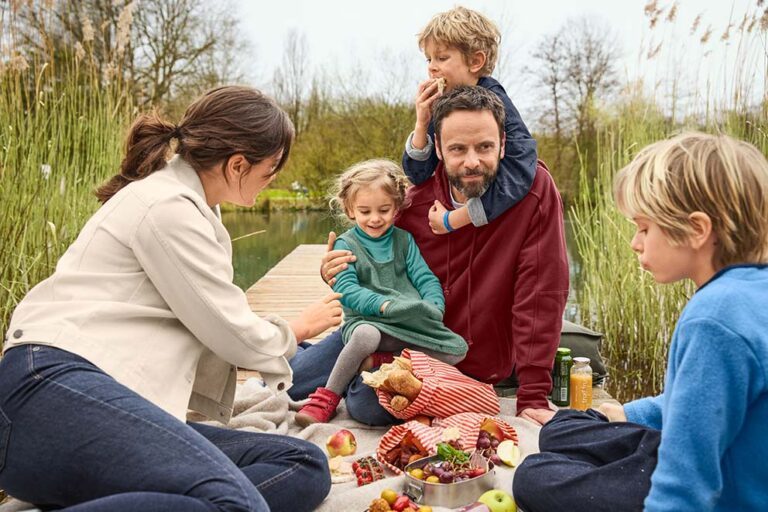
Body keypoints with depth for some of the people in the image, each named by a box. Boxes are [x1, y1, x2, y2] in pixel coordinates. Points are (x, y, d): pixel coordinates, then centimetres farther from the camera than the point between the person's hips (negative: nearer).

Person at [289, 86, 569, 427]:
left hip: (467, 362, -3)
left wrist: (533, 396, -22)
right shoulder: (414, 201, -10)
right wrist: (339, 276, -17)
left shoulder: (535, 188, -20)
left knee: (370, 403, -26)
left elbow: (541, 293, -20)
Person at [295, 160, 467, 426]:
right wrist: (383, 304, -25)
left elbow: (426, 278, 8)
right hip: (367, 320, -4)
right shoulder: (345, 245, 3)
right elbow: (346, 289, -9)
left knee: (457, 350, -17)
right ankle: (327, 398, -19)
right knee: (365, 335, -40)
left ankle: (380, 361, -15)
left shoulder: (404, 239, 14)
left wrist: (434, 308, -14)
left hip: (412, 324, 4)